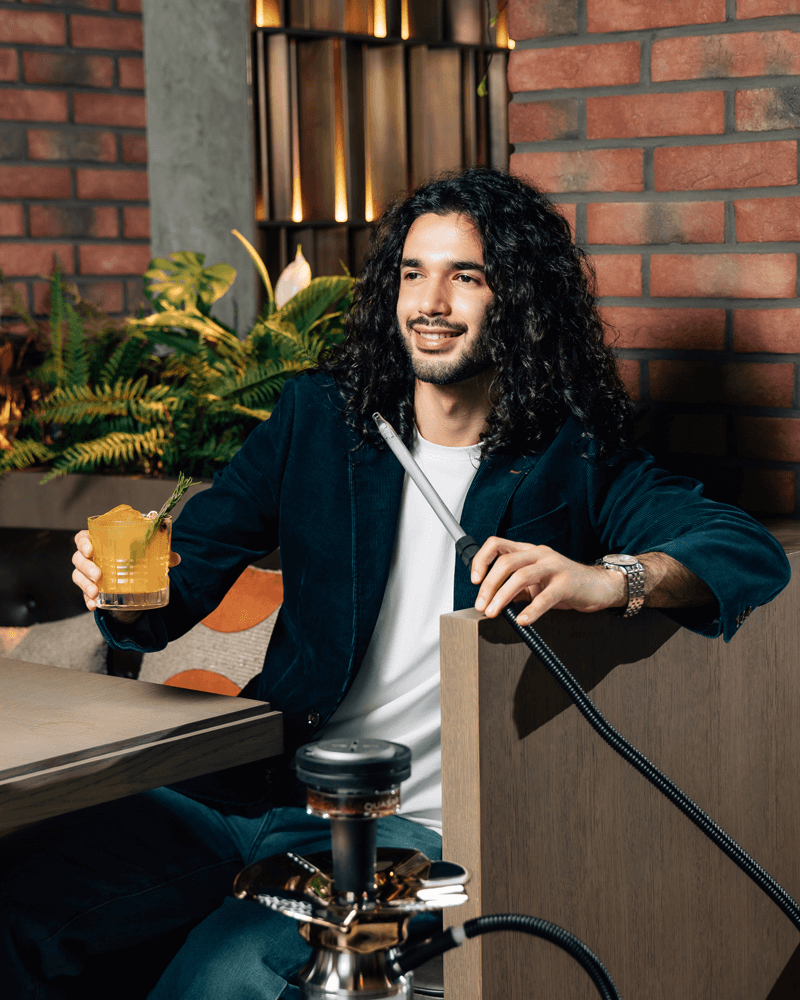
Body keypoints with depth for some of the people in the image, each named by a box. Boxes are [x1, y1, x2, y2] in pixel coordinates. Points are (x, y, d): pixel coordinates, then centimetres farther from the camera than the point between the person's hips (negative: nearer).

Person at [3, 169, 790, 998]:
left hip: (418, 829, -3)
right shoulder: (318, 416, 10)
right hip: (262, 791, 4)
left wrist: (609, 580, -36)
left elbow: (755, 554, -15)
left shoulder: (573, 464, -2)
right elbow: (189, 570, 9)